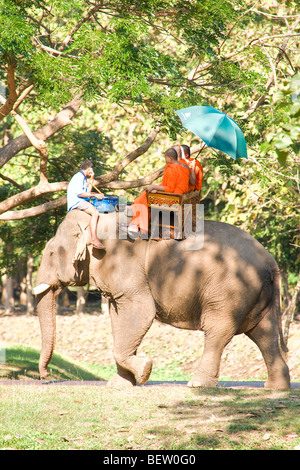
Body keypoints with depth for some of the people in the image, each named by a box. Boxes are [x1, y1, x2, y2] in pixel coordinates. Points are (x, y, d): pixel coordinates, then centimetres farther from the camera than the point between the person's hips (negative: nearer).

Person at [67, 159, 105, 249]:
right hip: (76, 202, -11)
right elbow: (79, 193, -20)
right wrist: (94, 195, -15)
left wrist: (91, 180, 20)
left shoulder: (83, 178, 23)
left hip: (81, 202, 11)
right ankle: (94, 239, -37)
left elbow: (87, 193, 22)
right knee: (95, 212, -29)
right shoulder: (78, 177, -10)